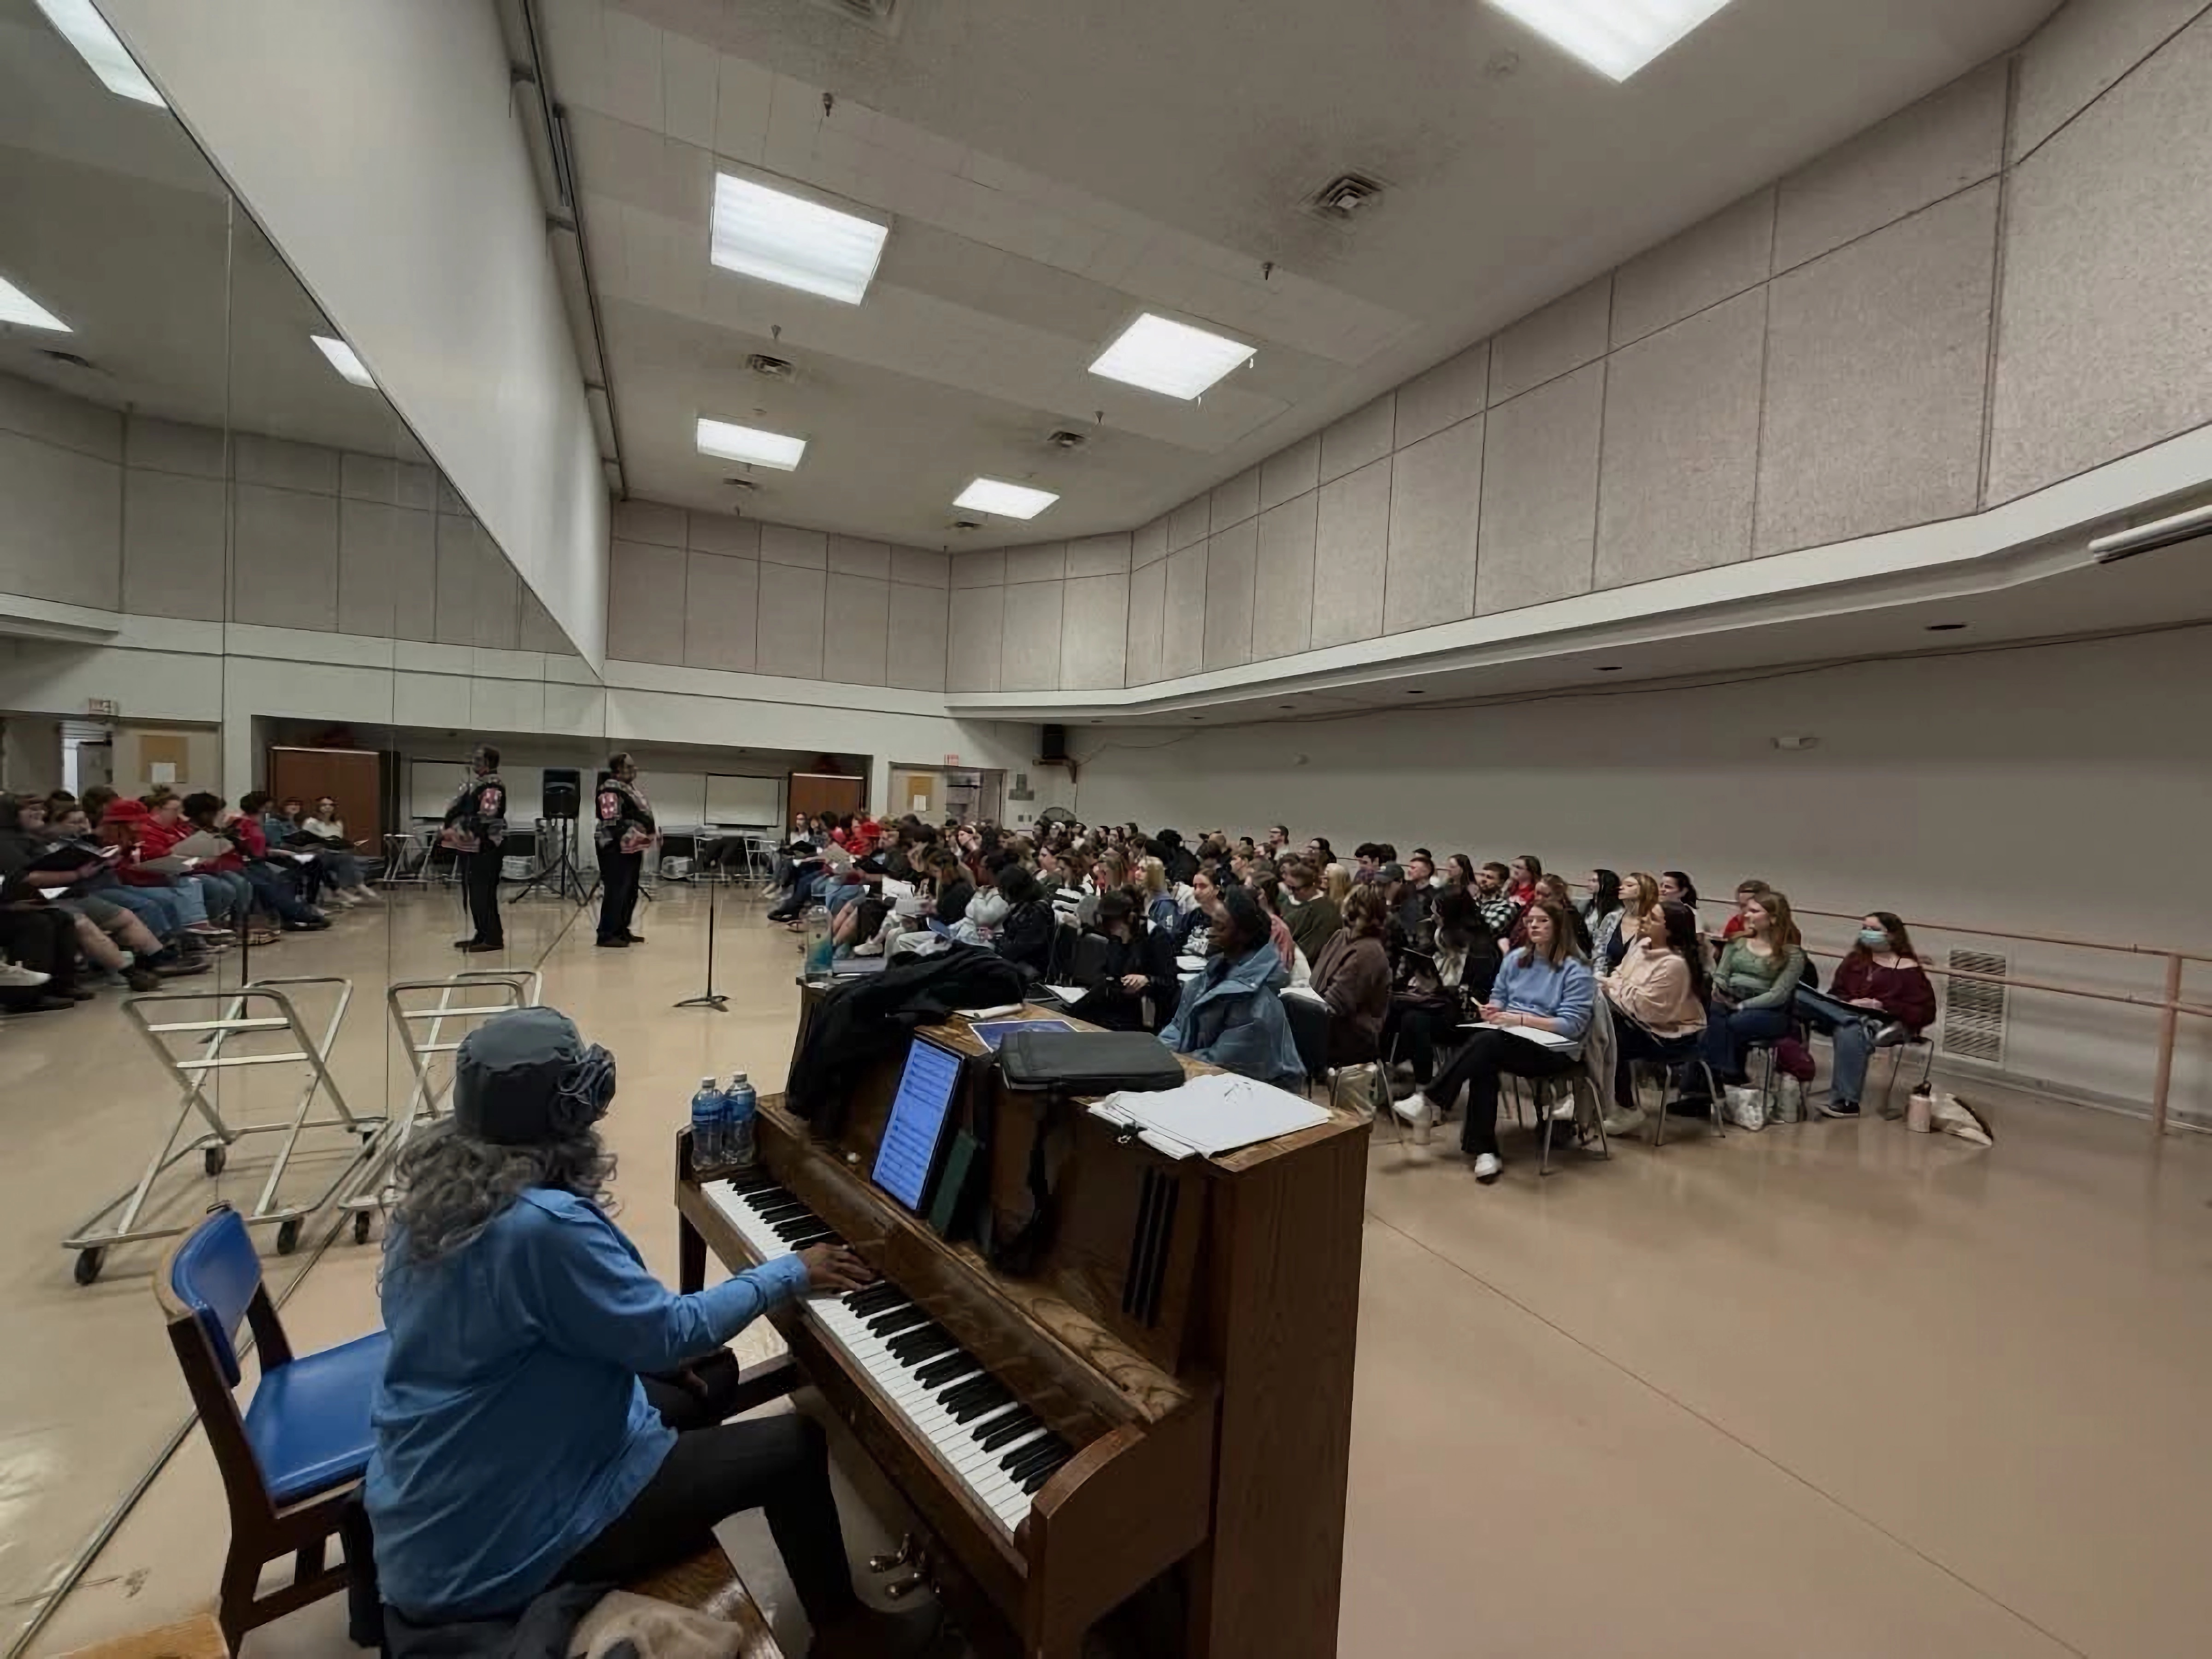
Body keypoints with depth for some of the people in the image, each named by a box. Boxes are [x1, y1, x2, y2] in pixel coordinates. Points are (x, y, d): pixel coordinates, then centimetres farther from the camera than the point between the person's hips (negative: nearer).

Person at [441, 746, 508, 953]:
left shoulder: (493, 787, -13)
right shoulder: (472, 784, 18)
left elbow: (483, 820, -21)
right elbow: (457, 811, 22)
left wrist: (454, 832, -20)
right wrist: (448, 829, 4)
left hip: (486, 848, -10)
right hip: (470, 847, 10)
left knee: (484, 893, -10)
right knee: (472, 892, 13)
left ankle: (494, 938, -5)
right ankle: (482, 935, 21)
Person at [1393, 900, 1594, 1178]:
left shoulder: (1576, 970, -7)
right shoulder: (1516, 959, 11)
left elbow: (1572, 1026, -14)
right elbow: (1499, 998, 18)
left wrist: (1522, 1019, -23)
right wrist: (1494, 1010, -6)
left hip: (1555, 1050, -5)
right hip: (1510, 1040, 5)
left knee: (1487, 1041, -35)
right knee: (1484, 1062, -32)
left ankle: (1428, 1100, -29)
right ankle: (1484, 1152, -29)